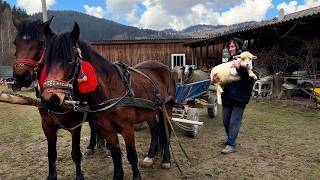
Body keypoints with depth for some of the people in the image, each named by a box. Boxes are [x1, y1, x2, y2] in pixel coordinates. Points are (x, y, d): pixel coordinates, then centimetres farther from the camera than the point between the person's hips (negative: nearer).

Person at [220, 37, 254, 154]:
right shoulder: (229, 60, 13)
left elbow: (249, 77, -18)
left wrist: (239, 68, -29)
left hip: (239, 96, -7)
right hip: (227, 96, 7)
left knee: (234, 121, -1)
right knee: (226, 120, 14)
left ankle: (231, 145, 8)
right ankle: (230, 139, 34)